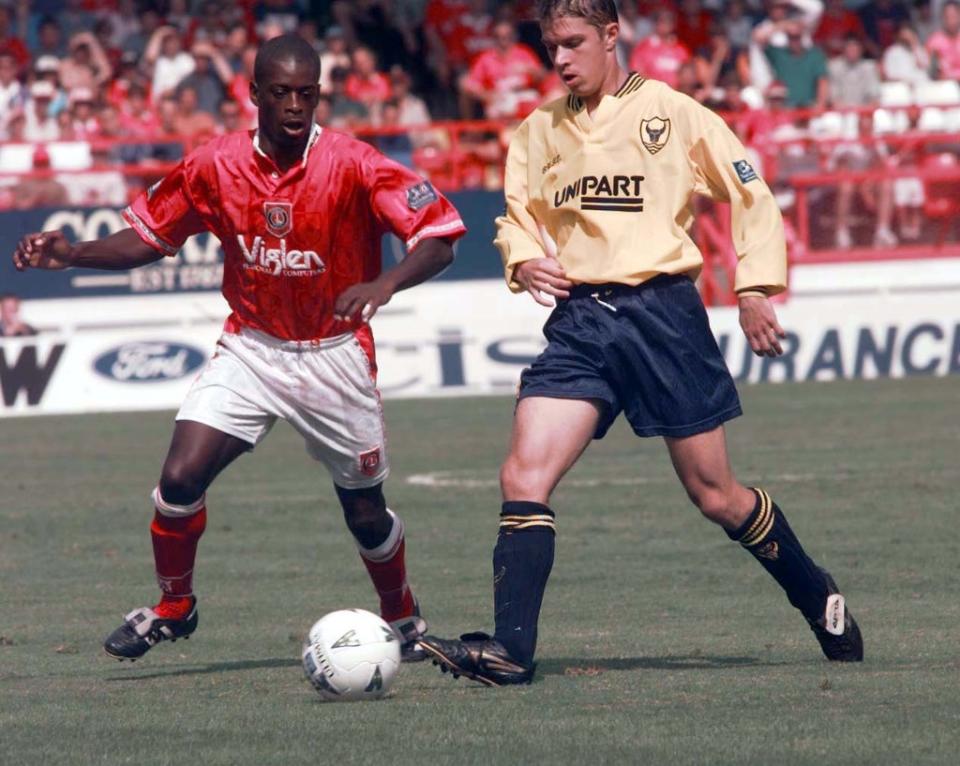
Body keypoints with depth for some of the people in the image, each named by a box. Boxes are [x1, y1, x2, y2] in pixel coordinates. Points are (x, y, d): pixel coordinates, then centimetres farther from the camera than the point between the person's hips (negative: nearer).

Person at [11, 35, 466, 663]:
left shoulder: (353, 165, -18)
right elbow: (150, 236, 5)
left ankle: (404, 621, 34)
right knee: (181, 477, -13)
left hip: (335, 355, -2)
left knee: (365, 513, 6)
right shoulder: (215, 167, -8)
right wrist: (73, 254, -10)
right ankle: (173, 607, 11)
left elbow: (438, 238, -21)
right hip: (250, 349, 2)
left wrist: (385, 284, -39)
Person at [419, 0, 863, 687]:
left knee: (716, 496, 4)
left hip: (662, 312, -3)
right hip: (579, 319, 3)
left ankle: (819, 599, 28)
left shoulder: (671, 113, 0)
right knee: (525, 476, -15)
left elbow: (750, 195, 5)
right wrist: (523, 261, -2)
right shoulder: (539, 131, 12)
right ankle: (510, 650, -17)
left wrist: (756, 288, -4)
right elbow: (517, 217, 21)